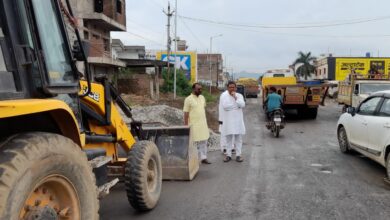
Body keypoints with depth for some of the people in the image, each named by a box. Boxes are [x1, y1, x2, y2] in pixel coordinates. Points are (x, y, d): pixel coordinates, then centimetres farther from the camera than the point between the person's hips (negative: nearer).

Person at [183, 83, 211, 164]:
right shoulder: (188, 99, -11)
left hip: (203, 124, 6)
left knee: (204, 142, 8)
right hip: (194, 125, -6)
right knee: (194, 143, 2)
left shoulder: (202, 97, 9)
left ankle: (203, 158, 15)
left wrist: (205, 122, 16)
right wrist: (186, 126, -13)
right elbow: (186, 114, -11)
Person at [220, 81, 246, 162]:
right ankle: (228, 155, 13)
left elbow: (242, 105, -10)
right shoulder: (223, 96, 0)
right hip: (228, 120, -1)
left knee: (238, 138, 4)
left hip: (238, 120, 2)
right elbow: (225, 106, -15)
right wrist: (237, 106, -8)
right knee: (228, 138, 5)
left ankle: (238, 155, 11)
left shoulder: (239, 95, 6)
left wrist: (235, 97, -15)